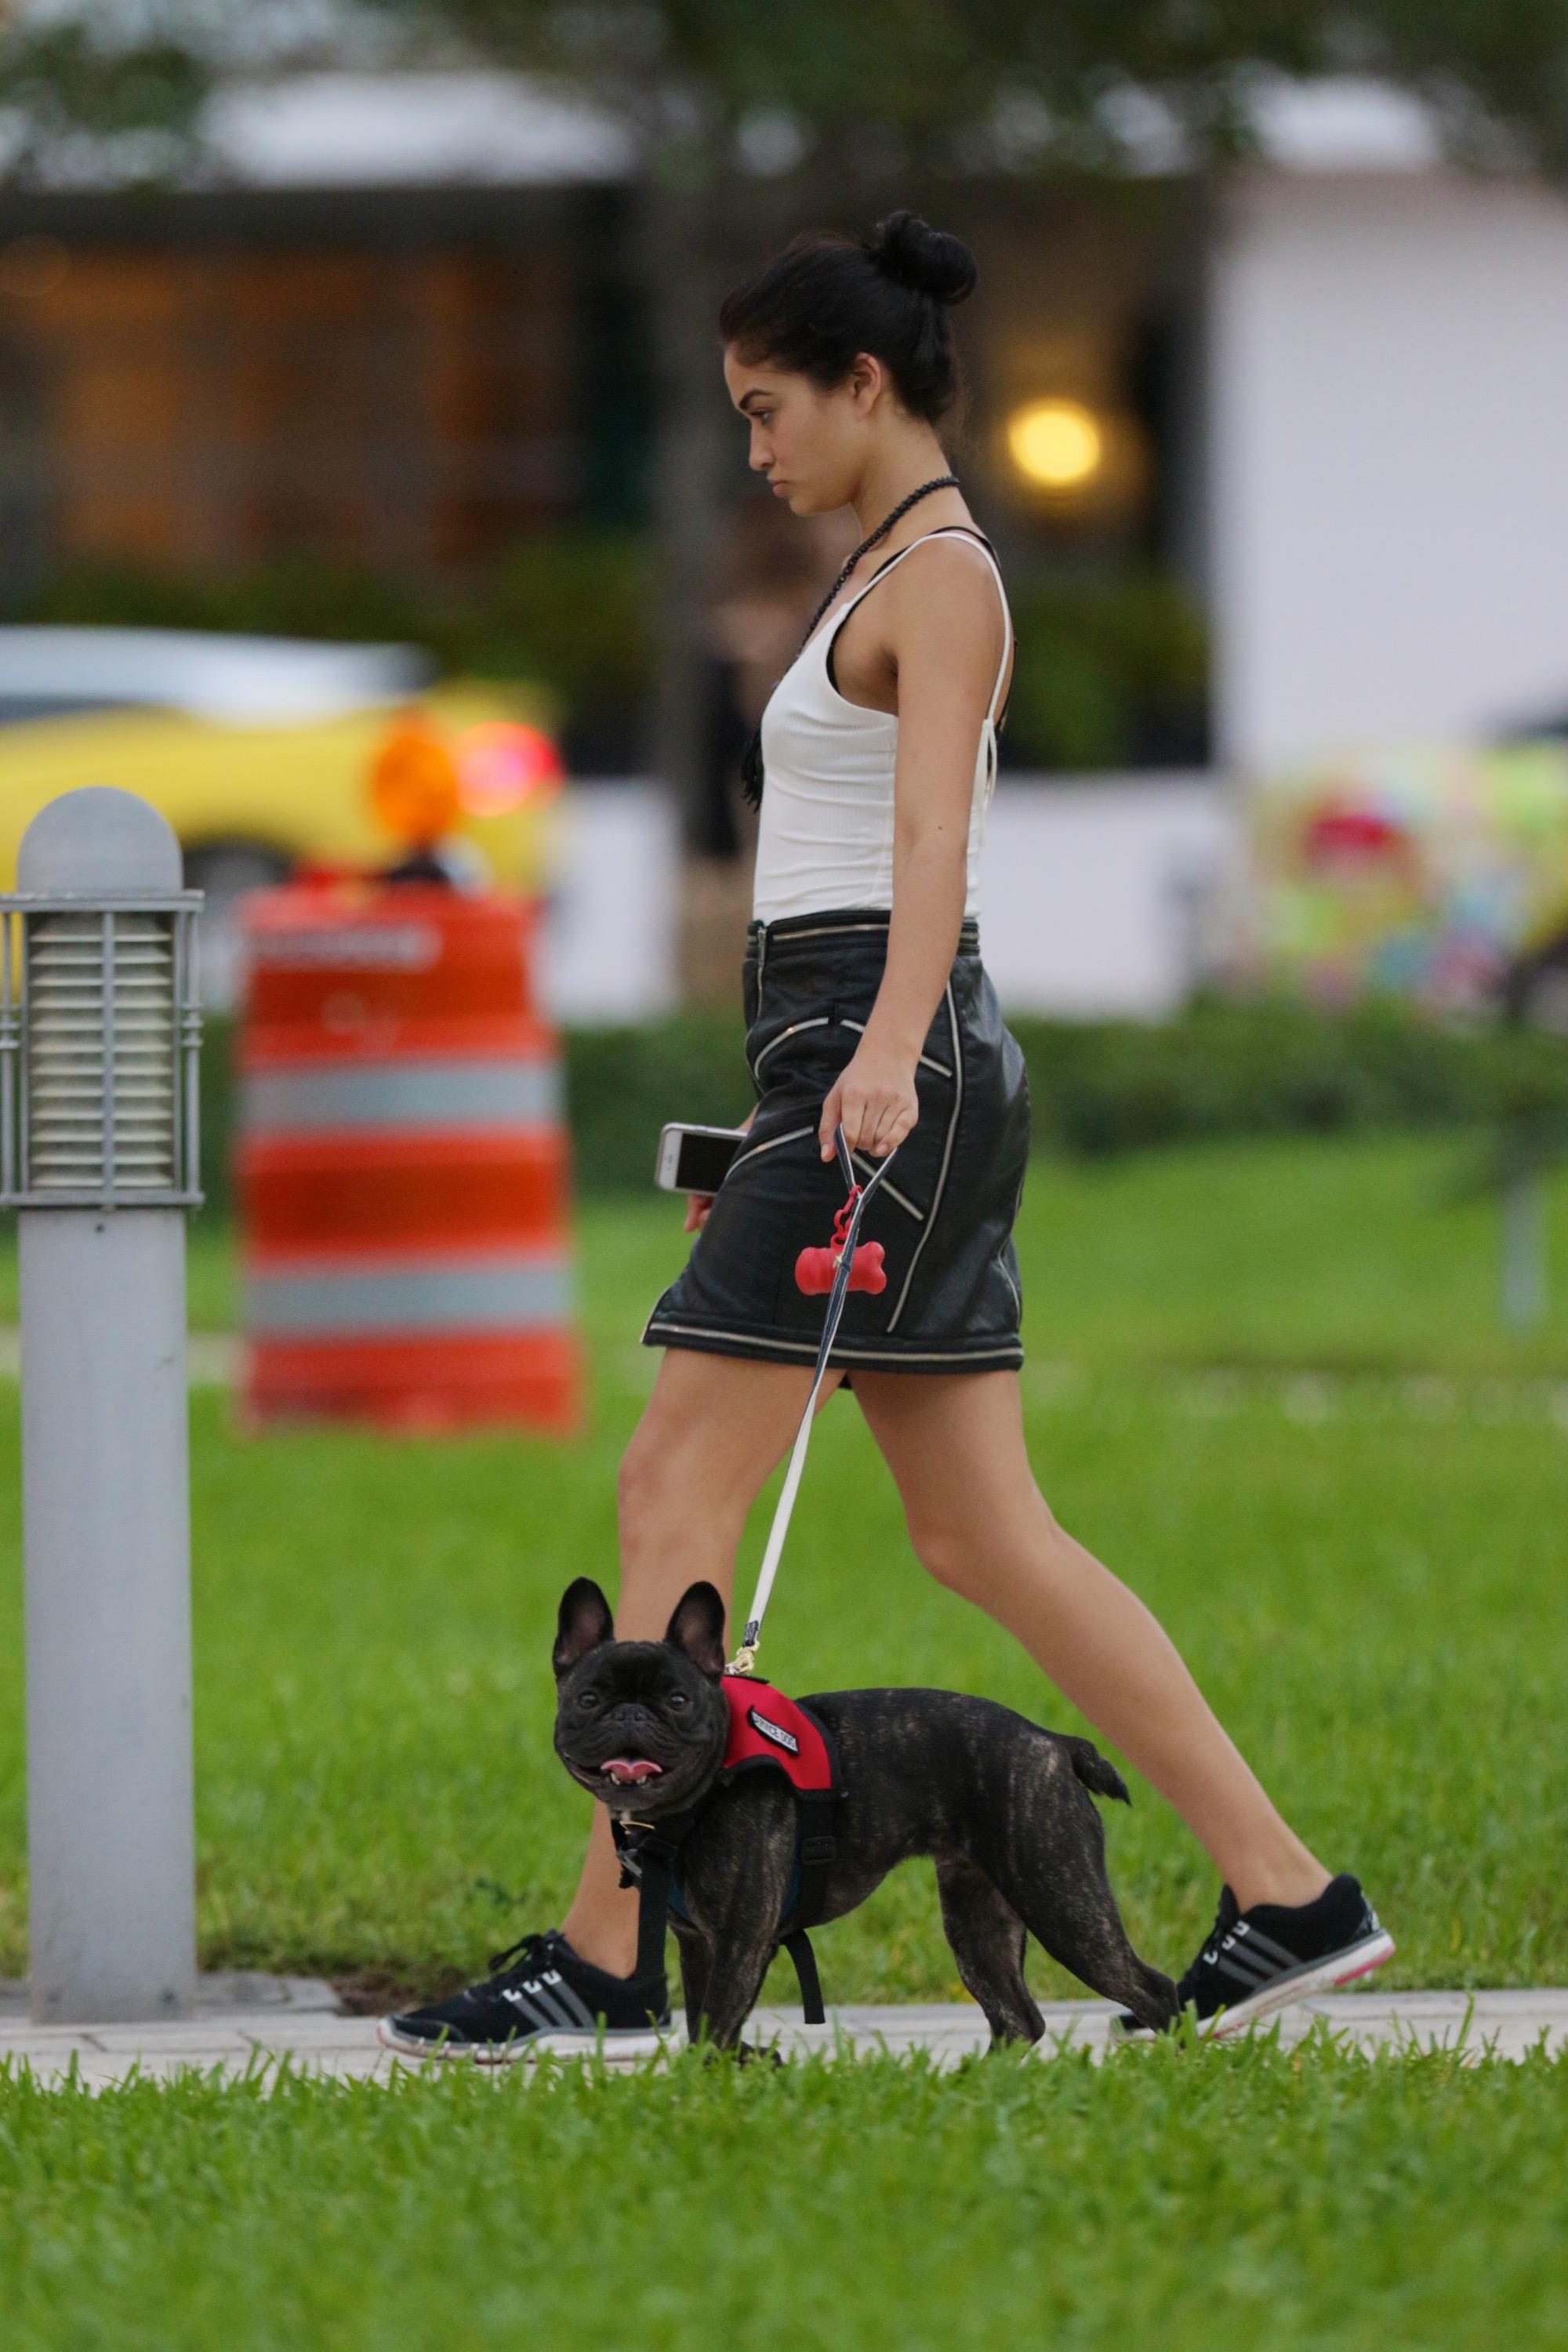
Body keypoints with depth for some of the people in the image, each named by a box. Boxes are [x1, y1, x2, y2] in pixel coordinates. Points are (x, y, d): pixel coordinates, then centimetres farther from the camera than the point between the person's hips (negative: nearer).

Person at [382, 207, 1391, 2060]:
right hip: (856, 1070, 10)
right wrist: (783, 1137, 30)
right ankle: (1286, 1895, 6)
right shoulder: (897, 575, 22)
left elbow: (934, 838, -22)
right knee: (982, 1538, 7)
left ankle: (605, 1954, -11)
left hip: (880, 1058, -10)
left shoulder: (939, 577, -8)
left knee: (675, 1491, -10)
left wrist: (883, 1058, -36)